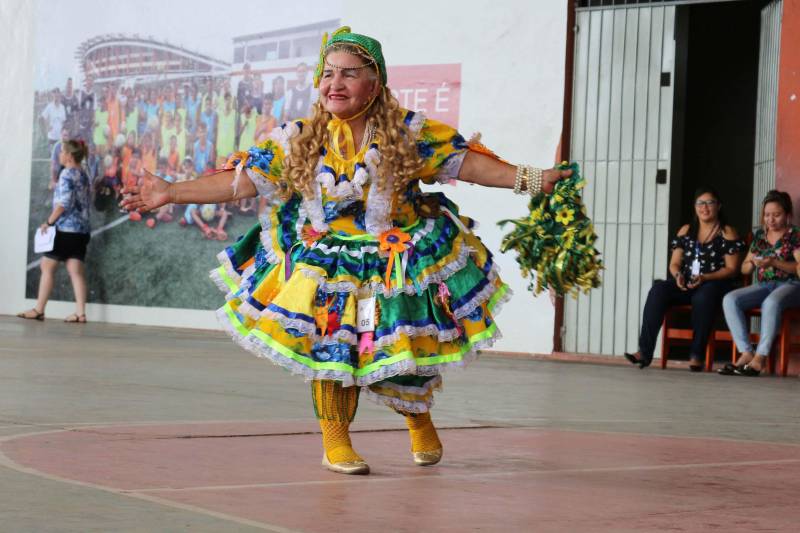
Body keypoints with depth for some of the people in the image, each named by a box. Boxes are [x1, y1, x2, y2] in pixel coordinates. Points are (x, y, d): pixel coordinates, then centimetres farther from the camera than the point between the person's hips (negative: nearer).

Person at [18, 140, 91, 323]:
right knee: (76, 271, 2)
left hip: (65, 228, -8)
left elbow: (64, 203, -18)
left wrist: (49, 222, -12)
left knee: (47, 266, 1)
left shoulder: (67, 174, -9)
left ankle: (39, 310, 3)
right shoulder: (84, 176, 16)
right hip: (81, 229, 8)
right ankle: (80, 312, -7)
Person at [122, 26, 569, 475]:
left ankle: (420, 420, 36)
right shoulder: (299, 140, -3)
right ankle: (335, 440, 11)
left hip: (399, 265, -1)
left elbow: (466, 162, -4)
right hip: (325, 265, 1)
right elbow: (242, 180, -2)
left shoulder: (408, 133, -7)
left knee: (401, 360, 2)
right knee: (331, 348, -9)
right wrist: (172, 193, -9)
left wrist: (531, 180, -13)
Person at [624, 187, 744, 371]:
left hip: (715, 284, -4)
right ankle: (645, 351, -34)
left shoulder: (727, 233, 6)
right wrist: (678, 275, -8)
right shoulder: (685, 231, 20)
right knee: (658, 290, -26)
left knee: (703, 296, -40)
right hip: (685, 285, 4)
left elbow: (731, 269, -2)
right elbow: (674, 263, 17)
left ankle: (697, 355, -34)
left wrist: (705, 278, -16)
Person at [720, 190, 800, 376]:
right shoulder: (759, 235, 17)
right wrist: (752, 263, -5)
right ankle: (746, 353, -28)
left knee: (771, 303, -40)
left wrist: (775, 263, -21)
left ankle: (760, 358, -38)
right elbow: (744, 269, 20)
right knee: (729, 300, -22)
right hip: (763, 285, 6)